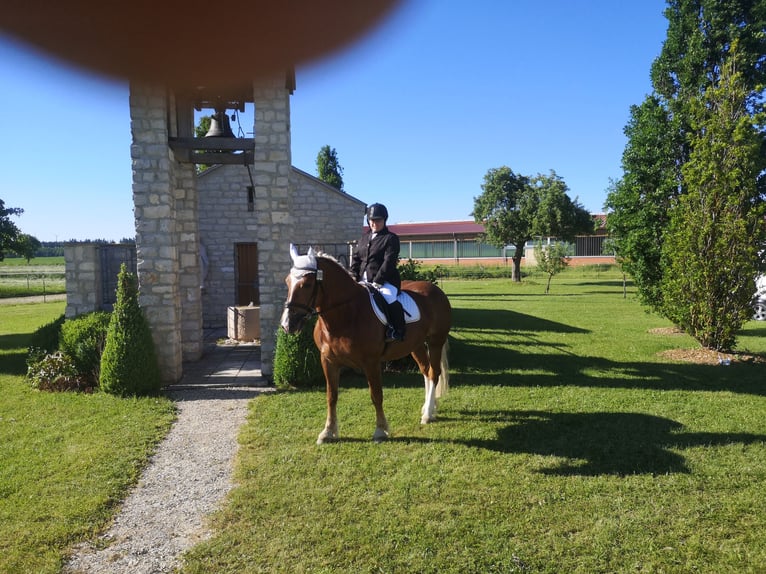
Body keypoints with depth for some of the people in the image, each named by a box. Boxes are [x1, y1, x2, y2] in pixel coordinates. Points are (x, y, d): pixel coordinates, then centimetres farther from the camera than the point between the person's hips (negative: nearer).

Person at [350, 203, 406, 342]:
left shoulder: (391, 238, -3)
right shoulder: (365, 237, 18)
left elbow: (389, 262, -13)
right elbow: (356, 257, 17)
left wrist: (377, 281, -20)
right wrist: (354, 277, 2)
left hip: (385, 281, -7)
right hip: (364, 280, 7)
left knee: (389, 298, -34)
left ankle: (397, 331, -21)